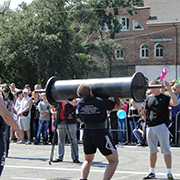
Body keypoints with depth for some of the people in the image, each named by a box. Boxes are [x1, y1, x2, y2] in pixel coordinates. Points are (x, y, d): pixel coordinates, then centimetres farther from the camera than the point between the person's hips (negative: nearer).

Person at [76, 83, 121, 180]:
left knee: (87, 160, 24)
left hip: (87, 133, 5)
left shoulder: (79, 103, -3)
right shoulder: (101, 101, -16)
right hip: (101, 133, -5)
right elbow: (118, 106, 1)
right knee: (113, 160, 8)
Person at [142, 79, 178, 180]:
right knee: (152, 151, 11)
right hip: (150, 127, 5)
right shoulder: (149, 99, 16)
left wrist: (170, 90, -23)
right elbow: (145, 113, 19)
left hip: (162, 126, -5)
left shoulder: (165, 97, 1)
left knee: (166, 150, -4)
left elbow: (175, 103, -19)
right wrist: (142, 110, -4)